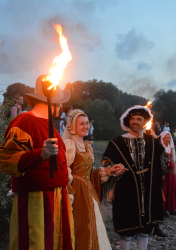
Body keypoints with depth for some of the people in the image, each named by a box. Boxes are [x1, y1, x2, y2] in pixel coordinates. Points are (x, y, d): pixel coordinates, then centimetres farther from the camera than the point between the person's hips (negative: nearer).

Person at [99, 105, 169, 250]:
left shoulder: (152, 142, 7)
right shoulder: (117, 143, -2)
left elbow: (164, 164, 15)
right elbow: (106, 167, -1)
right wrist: (114, 170, -19)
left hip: (148, 195, 3)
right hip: (126, 196, -3)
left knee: (144, 232, 14)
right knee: (126, 234, 6)